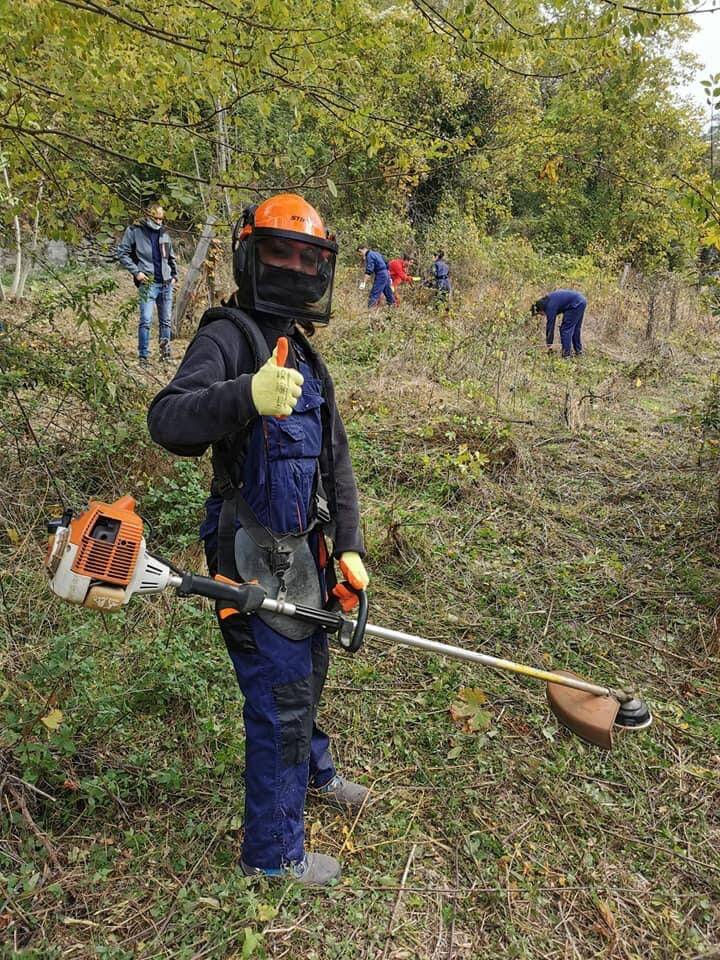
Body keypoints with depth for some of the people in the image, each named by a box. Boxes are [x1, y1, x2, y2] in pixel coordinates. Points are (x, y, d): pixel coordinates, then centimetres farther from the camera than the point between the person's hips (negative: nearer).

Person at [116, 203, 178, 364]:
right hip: (148, 283, -5)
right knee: (146, 320, -10)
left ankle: (165, 351, 21)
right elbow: (121, 253, -3)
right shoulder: (134, 231, -1)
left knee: (166, 320, 10)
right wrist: (136, 272, -11)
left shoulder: (164, 234, 14)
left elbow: (172, 258, 25)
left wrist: (174, 275, 14)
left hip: (166, 283, 5)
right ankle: (143, 356, -5)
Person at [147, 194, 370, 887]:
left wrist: (349, 547, 7)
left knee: (307, 668, 25)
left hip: (303, 547, 9)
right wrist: (247, 395, -49)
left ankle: (312, 772, 52)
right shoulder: (229, 335, -13)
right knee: (280, 696, 1)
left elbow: (335, 459, 14)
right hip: (257, 554, -8)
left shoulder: (302, 353, 15)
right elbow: (169, 420, -30)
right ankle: (272, 851, 22)